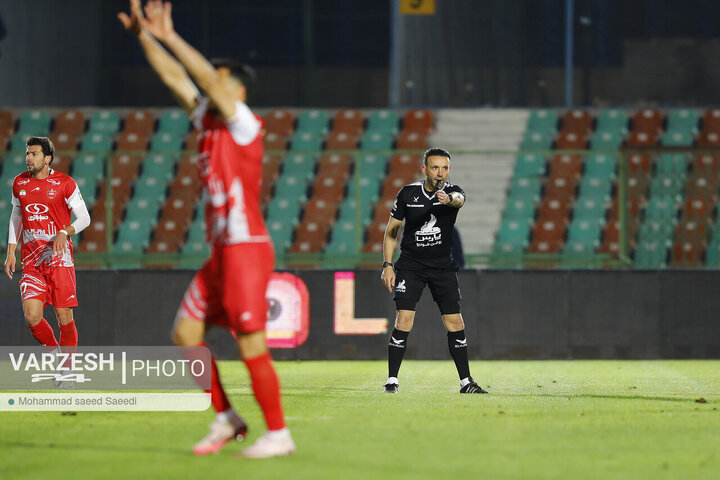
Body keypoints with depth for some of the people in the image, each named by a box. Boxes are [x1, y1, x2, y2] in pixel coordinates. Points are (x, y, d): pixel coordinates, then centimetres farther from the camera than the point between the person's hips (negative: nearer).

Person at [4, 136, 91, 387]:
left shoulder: (64, 183, -3)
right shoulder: (19, 183, 9)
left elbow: (84, 218, 1)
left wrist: (65, 233, -17)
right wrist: (11, 251, 14)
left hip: (59, 256, -3)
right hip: (31, 260, 3)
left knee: (64, 317, -4)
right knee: (32, 316, -11)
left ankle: (67, 369, 10)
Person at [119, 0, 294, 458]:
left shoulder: (245, 125, -9)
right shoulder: (208, 121, 12)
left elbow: (210, 78, -20)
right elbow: (176, 77, 14)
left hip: (247, 248, -9)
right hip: (222, 250, 9)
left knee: (251, 343, -8)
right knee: (185, 333, 8)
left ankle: (278, 433, 0)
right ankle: (227, 419, 16)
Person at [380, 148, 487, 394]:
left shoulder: (452, 191, -6)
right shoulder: (408, 193, -4)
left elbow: (459, 199, -33)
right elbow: (391, 231, 4)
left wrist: (448, 199, -57)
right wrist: (388, 265, -4)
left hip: (443, 265, 1)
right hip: (410, 265, -1)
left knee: (455, 323, -1)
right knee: (404, 320, -13)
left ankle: (466, 381, 8)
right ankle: (392, 380, -7)